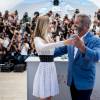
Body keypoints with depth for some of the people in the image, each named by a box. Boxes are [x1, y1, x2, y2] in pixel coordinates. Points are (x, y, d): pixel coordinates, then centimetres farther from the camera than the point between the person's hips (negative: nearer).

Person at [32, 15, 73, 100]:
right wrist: (63, 42, -42)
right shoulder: (37, 39, -12)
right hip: (44, 67, -6)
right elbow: (43, 47, -36)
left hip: (51, 66, 7)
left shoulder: (49, 37, 9)